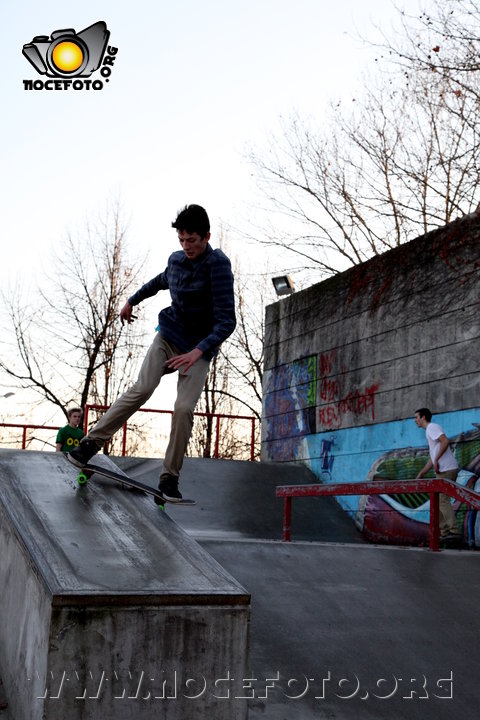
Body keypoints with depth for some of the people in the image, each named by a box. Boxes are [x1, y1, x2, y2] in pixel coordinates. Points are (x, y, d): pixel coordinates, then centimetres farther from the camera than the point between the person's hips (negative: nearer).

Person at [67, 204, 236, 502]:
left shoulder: (218, 265, -19)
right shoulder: (176, 260, -1)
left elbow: (227, 320, -26)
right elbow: (161, 281, 26)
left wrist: (199, 351, -36)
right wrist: (132, 301, 36)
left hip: (199, 349, -3)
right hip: (168, 337, 4)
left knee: (184, 408, -17)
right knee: (141, 389, -16)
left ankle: (170, 477, -4)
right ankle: (92, 442, -11)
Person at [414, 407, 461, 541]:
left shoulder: (432, 427, -4)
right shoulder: (429, 431, 26)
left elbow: (445, 441, -22)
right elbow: (432, 459, 28)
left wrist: (436, 460, -21)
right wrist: (420, 474, 26)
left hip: (446, 469, -10)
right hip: (443, 471, 10)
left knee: (443, 500, -12)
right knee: (438, 500, 10)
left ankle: (454, 531, -16)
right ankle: (444, 532, 10)